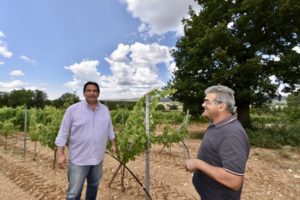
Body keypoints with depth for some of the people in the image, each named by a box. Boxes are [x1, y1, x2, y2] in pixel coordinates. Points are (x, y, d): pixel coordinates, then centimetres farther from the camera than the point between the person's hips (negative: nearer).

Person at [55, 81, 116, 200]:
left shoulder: (105, 110, 2)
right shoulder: (73, 109, -9)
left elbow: (109, 129, 13)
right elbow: (63, 133, -7)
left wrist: (113, 144, 16)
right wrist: (60, 153, -11)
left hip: (98, 158, 4)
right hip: (78, 159, -3)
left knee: (94, 186, 22)